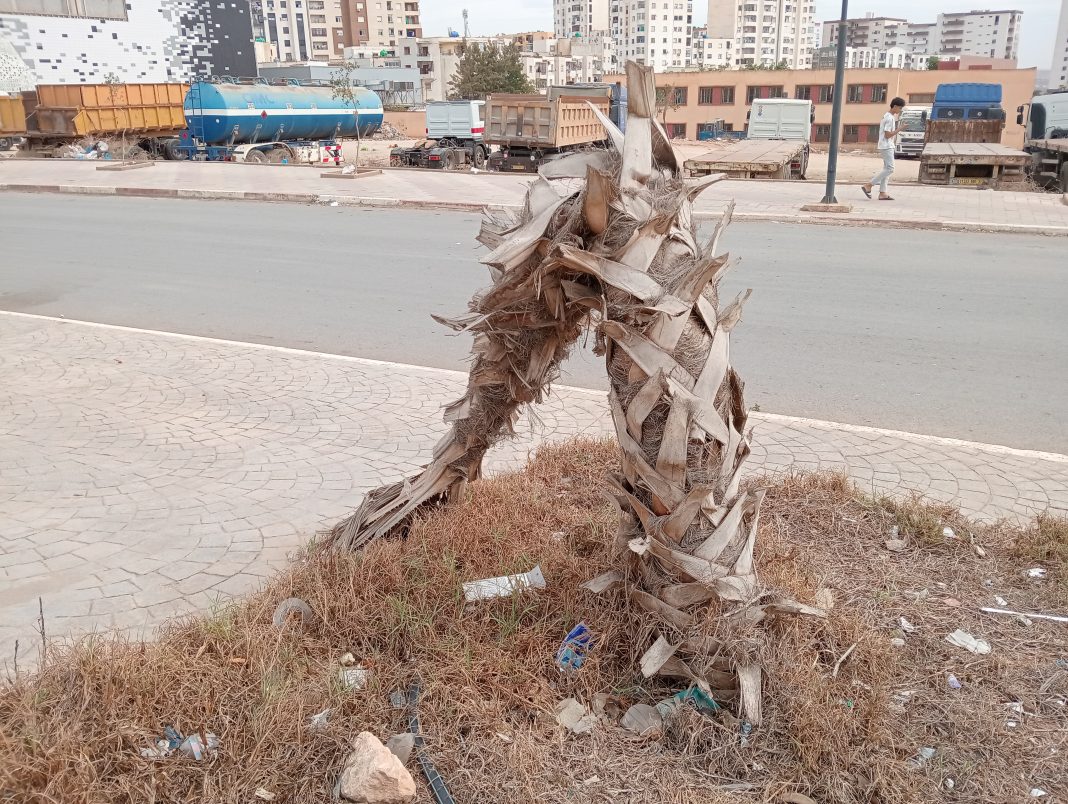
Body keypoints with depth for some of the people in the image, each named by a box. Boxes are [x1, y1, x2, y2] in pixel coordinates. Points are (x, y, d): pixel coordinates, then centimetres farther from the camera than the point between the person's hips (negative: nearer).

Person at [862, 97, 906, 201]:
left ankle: (882, 193, 6)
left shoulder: (887, 116, 15)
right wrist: (899, 129, -15)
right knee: (889, 169, -10)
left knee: (887, 168, 8)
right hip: (887, 146, -10)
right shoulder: (890, 118, -15)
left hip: (887, 146, 10)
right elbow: (887, 135, -19)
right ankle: (868, 186, -9)